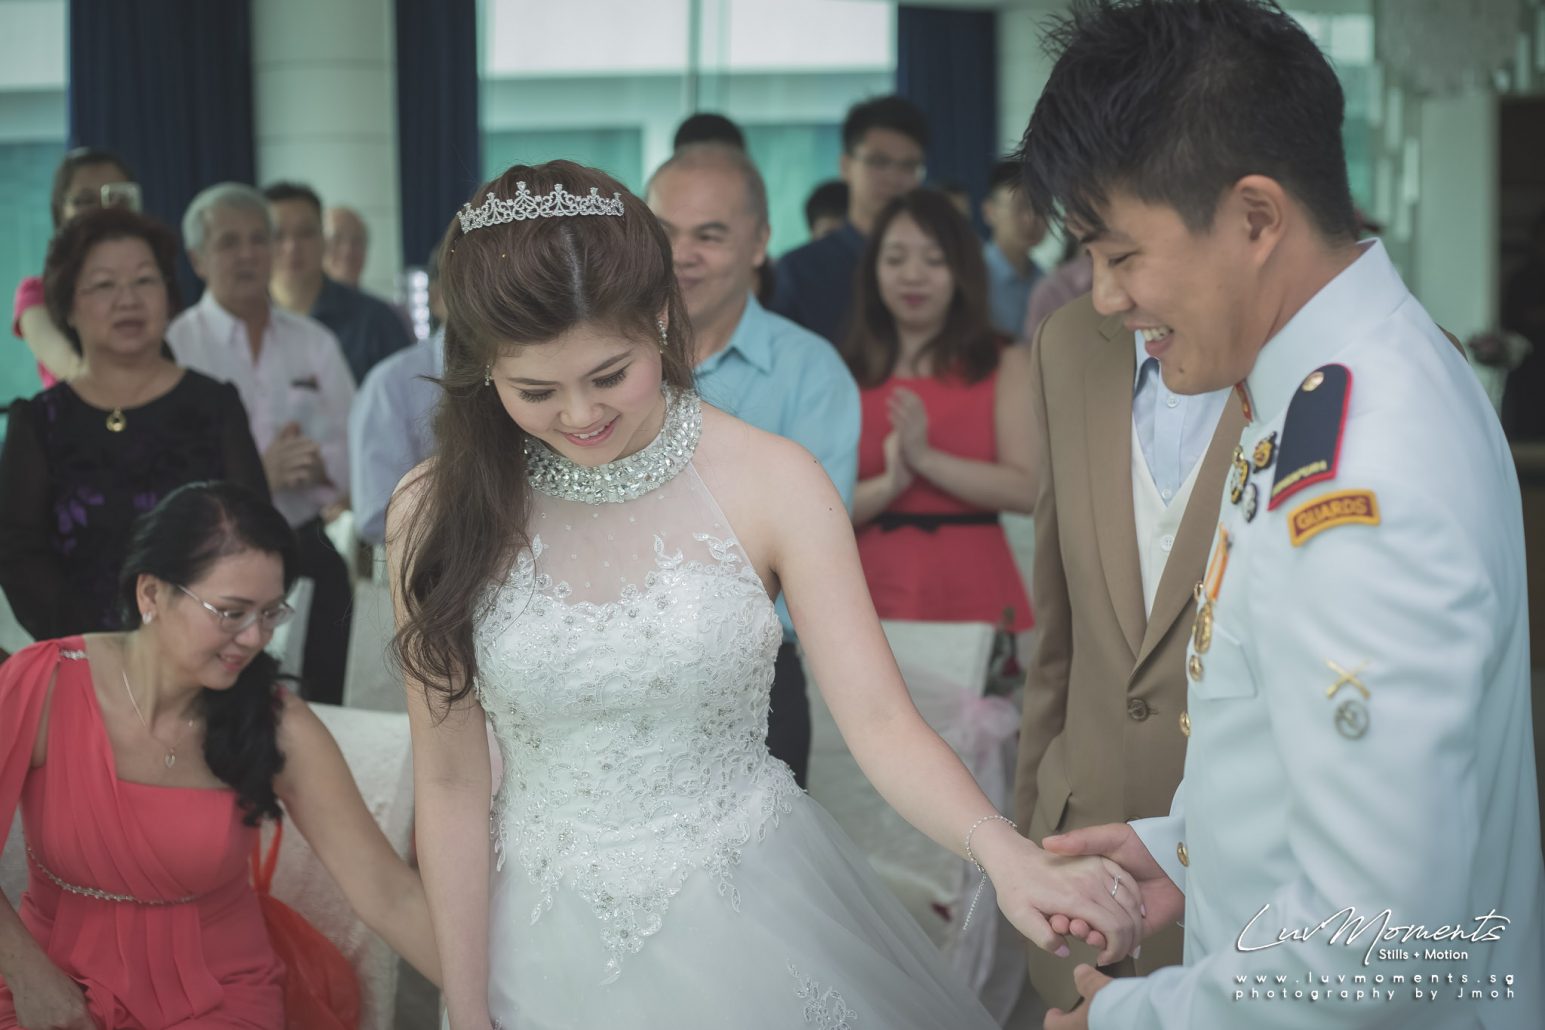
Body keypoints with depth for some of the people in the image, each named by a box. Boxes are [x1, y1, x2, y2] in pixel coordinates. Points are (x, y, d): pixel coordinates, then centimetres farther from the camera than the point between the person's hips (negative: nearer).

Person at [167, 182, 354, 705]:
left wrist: (319, 464, -12)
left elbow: (357, 451, 9)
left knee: (321, 704, 4)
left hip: (309, 550, 4)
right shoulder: (174, 348, -3)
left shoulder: (315, 343, 12)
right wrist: (256, 474, -23)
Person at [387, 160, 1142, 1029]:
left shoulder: (770, 483, -13)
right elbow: (451, 783, -5)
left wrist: (1006, 854, -35)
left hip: (757, 925, 0)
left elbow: (881, 722, -16)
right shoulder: (438, 515, -10)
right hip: (560, 954, 0)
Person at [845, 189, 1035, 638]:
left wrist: (925, 458, -13)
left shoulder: (1004, 365, 4)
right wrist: (890, 484, -15)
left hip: (972, 591, 0)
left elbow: (1027, 489, -7)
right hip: (875, 589, 1)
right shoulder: (846, 373, 5)